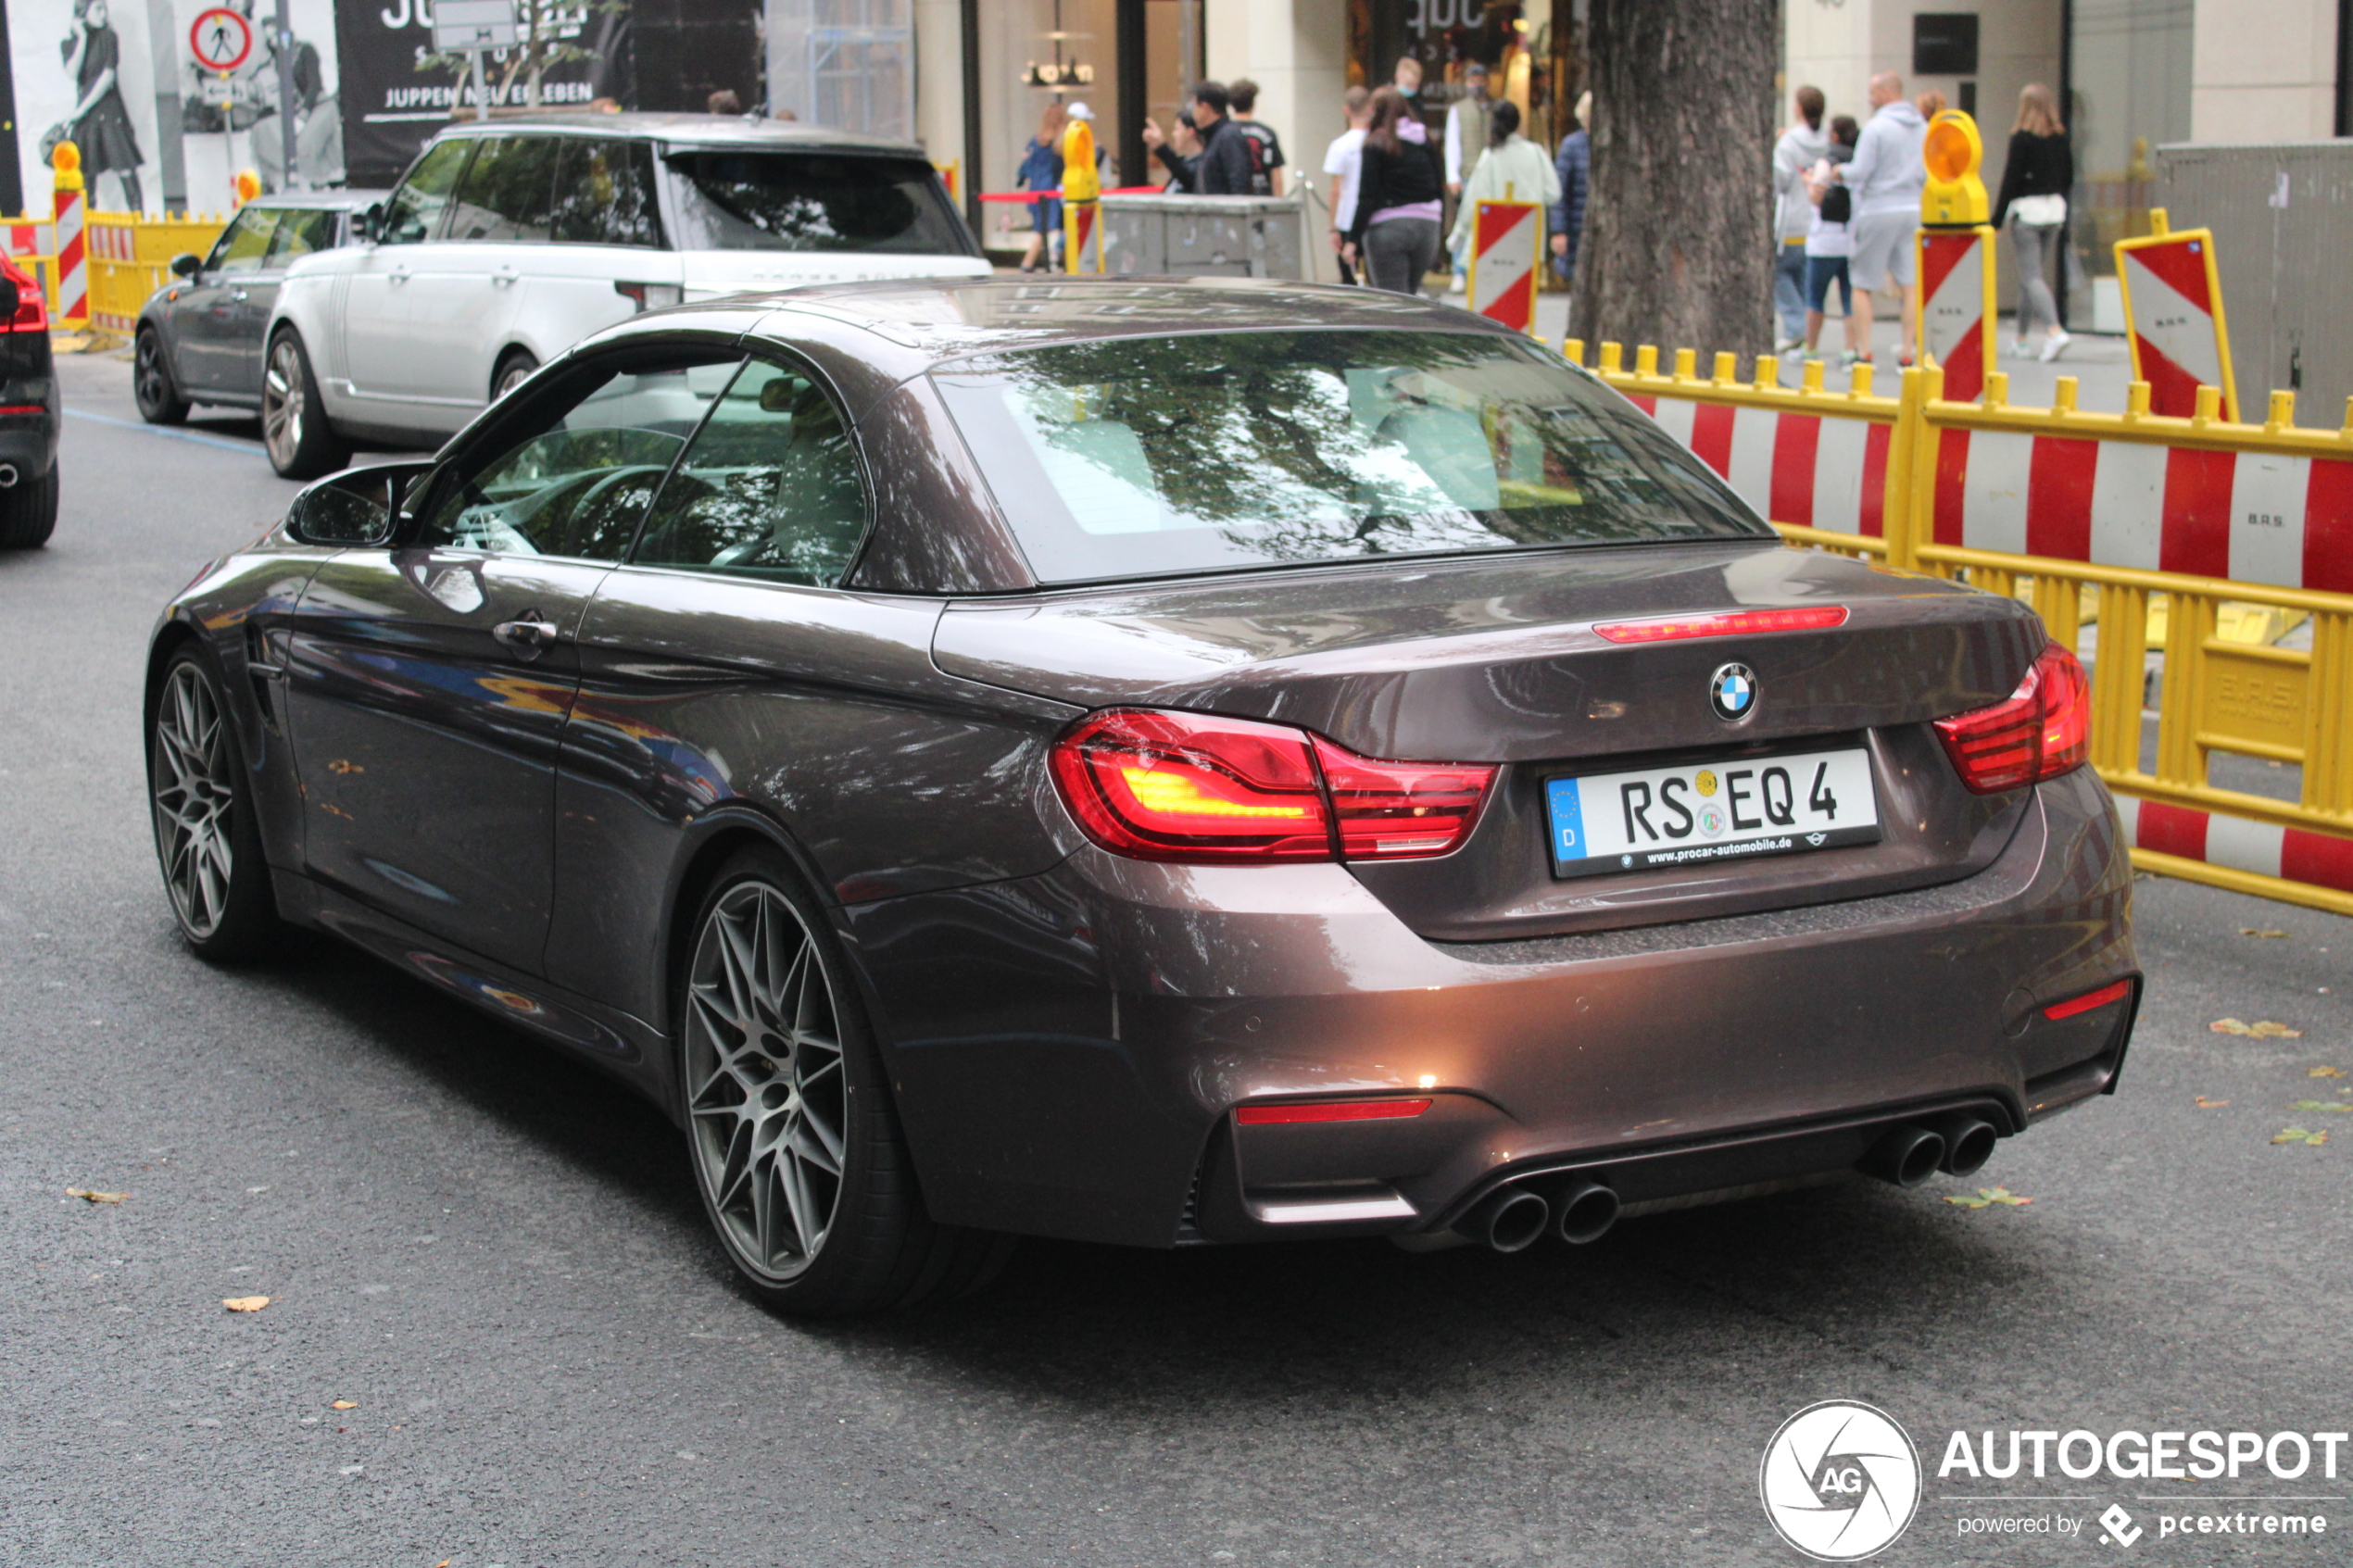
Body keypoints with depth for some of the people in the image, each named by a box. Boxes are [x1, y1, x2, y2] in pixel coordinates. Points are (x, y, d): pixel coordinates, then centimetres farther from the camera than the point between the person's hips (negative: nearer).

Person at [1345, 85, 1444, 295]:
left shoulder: (1376, 145, -6)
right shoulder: (1426, 142, 9)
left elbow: (1368, 197, -11)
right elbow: (1439, 187, 10)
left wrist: (1353, 239, -9)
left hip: (1388, 228, -5)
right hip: (1427, 226, 5)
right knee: (1410, 295, 16)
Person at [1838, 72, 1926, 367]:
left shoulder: (1876, 127, -11)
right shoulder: (1923, 128, 7)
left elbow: (1861, 171, -12)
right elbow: (1928, 174, 12)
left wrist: (1840, 172, 7)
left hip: (1878, 211, -5)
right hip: (1914, 209, 5)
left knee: (1862, 285, 5)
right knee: (1912, 284, 4)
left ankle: (1865, 351, 0)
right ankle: (1909, 352, 1)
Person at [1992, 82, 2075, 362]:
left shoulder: (2022, 138, -10)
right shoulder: (2061, 137, 6)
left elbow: (2010, 181, -11)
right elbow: (2068, 178, 10)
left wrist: (1996, 221, -7)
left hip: (2027, 210, -6)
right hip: (2055, 209, 6)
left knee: (2031, 276, -7)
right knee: (2037, 274, 14)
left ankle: (2054, 330, -24)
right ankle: (2021, 337, 21)